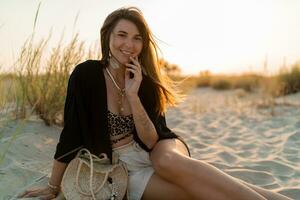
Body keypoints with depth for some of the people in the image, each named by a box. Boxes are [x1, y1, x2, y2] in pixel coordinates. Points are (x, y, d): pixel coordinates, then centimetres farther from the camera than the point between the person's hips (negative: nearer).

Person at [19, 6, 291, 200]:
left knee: (168, 162, -36)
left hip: (160, 153, 2)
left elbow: (152, 141, -12)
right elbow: (71, 133, -7)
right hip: (126, 171, -1)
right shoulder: (86, 75, -11)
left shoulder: (144, 81, -4)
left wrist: (133, 95, -22)